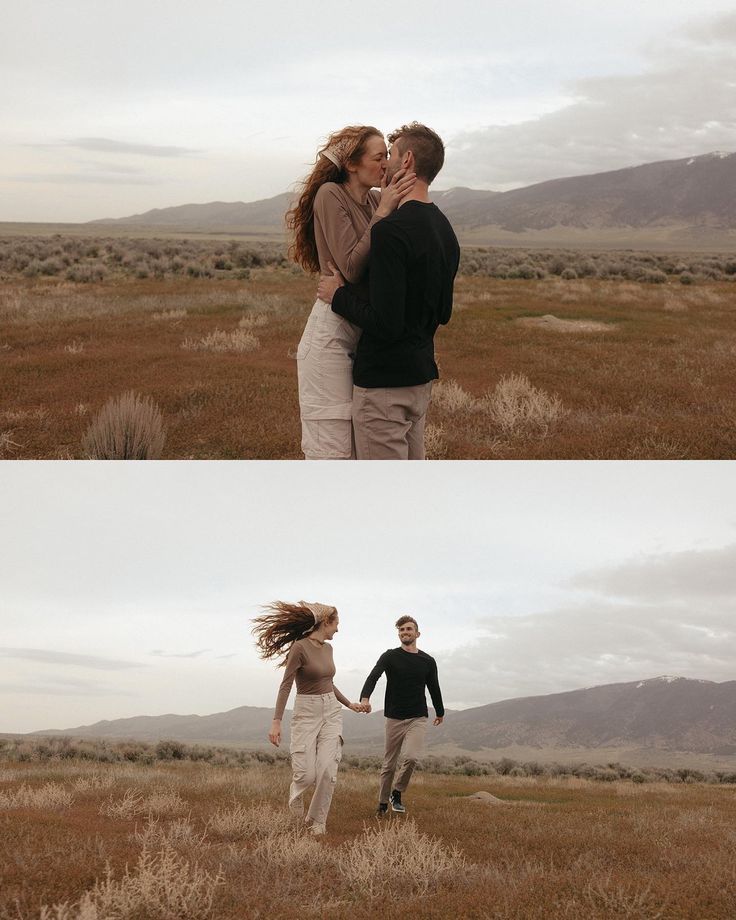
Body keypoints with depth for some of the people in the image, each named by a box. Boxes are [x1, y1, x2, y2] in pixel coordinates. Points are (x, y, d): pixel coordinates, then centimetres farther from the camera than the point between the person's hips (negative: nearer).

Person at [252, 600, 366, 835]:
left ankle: (317, 821, 6)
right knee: (306, 774, -9)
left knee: (328, 770, -9)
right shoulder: (300, 647, -13)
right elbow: (286, 685, -14)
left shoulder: (327, 648, 9)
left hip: (331, 711, 6)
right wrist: (276, 721, -19)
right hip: (306, 712, -6)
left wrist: (349, 704, 27)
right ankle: (296, 791, 27)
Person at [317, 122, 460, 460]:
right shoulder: (444, 229, 9)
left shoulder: (391, 231, -21)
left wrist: (340, 296, -10)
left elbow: (385, 324, -26)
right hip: (421, 375, 9)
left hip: (384, 382, -9)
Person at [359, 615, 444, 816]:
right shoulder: (390, 657, -2)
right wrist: (365, 697, -38)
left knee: (411, 757, -21)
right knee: (389, 764, 7)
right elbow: (373, 676, -19)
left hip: (418, 719, 1)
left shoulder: (428, 661, 6)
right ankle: (383, 803, 26)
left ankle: (397, 793, 4)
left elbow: (434, 688, 21)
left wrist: (440, 712, 32)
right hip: (394, 718, -1)